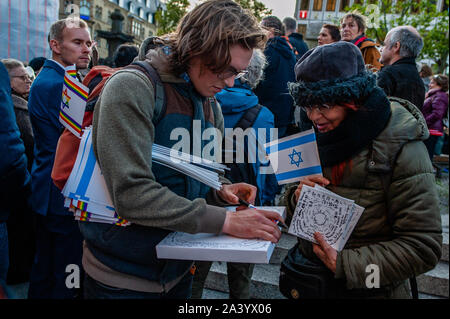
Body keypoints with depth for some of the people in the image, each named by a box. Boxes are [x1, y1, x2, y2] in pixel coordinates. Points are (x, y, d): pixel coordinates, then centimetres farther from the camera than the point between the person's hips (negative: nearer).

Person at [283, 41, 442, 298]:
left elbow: (424, 247, -20)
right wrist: (297, 198, -16)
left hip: (369, 290, -5)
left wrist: (345, 264, -26)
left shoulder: (402, 148, -20)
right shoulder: (321, 135, -2)